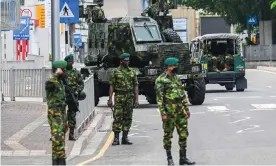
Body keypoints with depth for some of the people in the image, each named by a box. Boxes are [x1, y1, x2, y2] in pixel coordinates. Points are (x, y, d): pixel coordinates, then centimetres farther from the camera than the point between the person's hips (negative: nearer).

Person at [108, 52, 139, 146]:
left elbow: (135, 86, 9)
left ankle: (125, 138, 11)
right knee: (117, 117, -7)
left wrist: (136, 99, 3)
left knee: (128, 118, 5)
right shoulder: (115, 72, 1)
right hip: (119, 97, -3)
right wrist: (110, 99, -6)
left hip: (130, 97, 3)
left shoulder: (132, 72, 9)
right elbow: (111, 86, 0)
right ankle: (116, 138, -4)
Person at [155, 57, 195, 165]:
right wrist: (163, 113, -17)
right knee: (168, 135, 2)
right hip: (169, 112, -7)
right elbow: (159, 98, -12)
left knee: (183, 134, 6)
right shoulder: (161, 80, -8)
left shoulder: (176, 78, 14)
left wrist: (186, 108, 16)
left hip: (180, 112, 7)